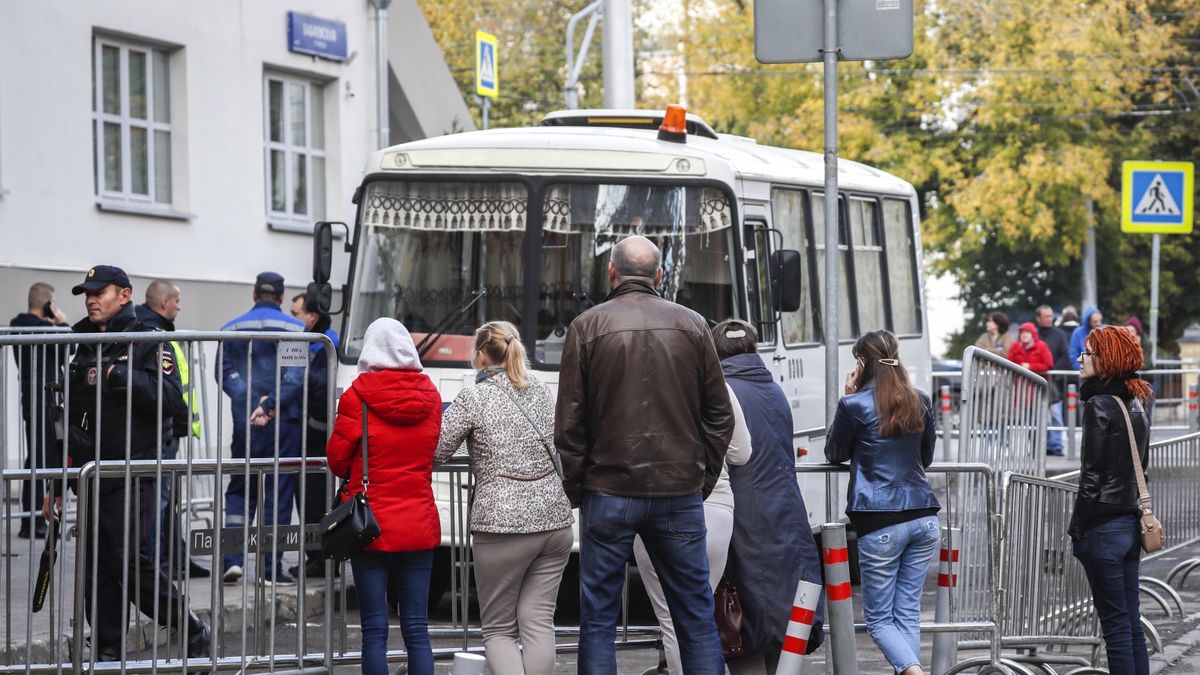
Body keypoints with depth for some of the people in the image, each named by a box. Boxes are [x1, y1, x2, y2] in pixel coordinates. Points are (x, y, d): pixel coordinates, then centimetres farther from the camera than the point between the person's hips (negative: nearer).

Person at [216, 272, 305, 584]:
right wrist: (269, 406, -14)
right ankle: (271, 567, 3)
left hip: (245, 423, 2)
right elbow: (297, 376, -12)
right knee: (278, 493, 4)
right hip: (284, 423, -2)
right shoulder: (294, 329, -1)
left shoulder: (233, 329, 7)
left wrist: (249, 401, -11)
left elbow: (224, 373, -2)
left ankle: (232, 558, -2)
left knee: (239, 491, 13)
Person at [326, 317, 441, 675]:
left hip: (372, 524, -4)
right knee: (417, 630, 6)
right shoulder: (430, 397, 3)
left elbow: (337, 460, -2)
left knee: (374, 630, 0)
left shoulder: (358, 397, -10)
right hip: (420, 524, 4)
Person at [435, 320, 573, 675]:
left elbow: (435, 453, -3)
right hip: (555, 519, 5)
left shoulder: (473, 398, -6)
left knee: (499, 629, 4)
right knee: (538, 623, 7)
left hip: (503, 524, -5)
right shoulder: (542, 392, 11)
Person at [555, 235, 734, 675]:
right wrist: (703, 481, 12)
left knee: (598, 617, 4)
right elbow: (719, 416, 6)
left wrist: (576, 488, 6)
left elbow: (569, 422, -2)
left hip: (609, 493, -2)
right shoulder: (692, 326, 4)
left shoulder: (588, 327, -2)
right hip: (680, 493, 2)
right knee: (696, 615, 7)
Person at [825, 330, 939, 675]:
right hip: (923, 516, 5)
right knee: (908, 613, 10)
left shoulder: (855, 406, -7)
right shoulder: (920, 402, 8)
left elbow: (834, 454, 10)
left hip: (880, 521, -5)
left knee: (879, 618, 0)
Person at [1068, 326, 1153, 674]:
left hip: (1104, 526, -8)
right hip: (1131, 523, 8)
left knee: (1116, 624, -4)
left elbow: (1092, 475, -14)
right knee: (1131, 623, 11)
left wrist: (1077, 529, -10)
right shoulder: (1136, 404, 11)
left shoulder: (1099, 406, -13)